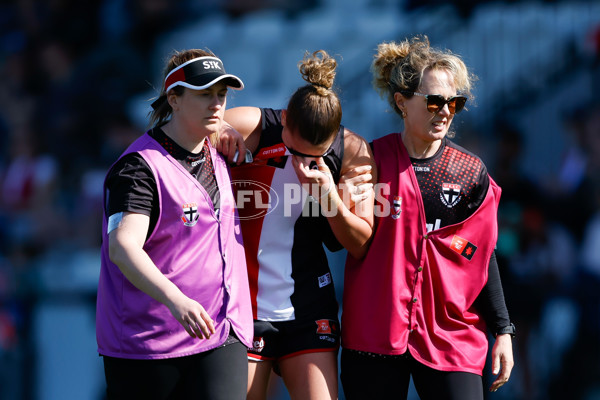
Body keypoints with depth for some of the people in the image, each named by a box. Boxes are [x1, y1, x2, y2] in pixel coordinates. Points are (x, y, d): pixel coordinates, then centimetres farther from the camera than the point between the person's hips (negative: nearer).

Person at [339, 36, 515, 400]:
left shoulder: (470, 174, 4)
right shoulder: (371, 160, 1)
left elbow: (483, 257, 9)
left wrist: (502, 331, 7)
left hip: (450, 335, 1)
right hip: (375, 328, 0)